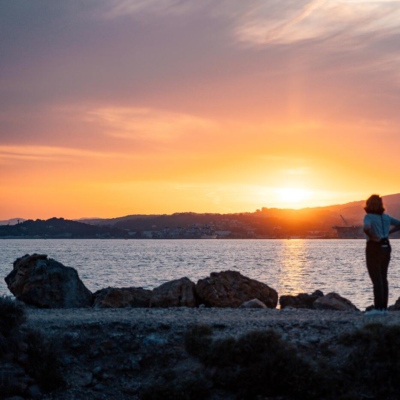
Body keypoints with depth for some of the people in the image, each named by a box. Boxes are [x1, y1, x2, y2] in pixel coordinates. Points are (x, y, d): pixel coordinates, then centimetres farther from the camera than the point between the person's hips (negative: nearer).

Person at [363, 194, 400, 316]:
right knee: (383, 278, 11)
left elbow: (366, 228, -32)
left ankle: (378, 308, -8)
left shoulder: (369, 217, -12)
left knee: (376, 279, -6)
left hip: (374, 249, -7)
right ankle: (384, 307, 12)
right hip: (385, 248, 7)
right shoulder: (385, 217, 8)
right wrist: (388, 232, 11)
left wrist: (371, 237, -15)